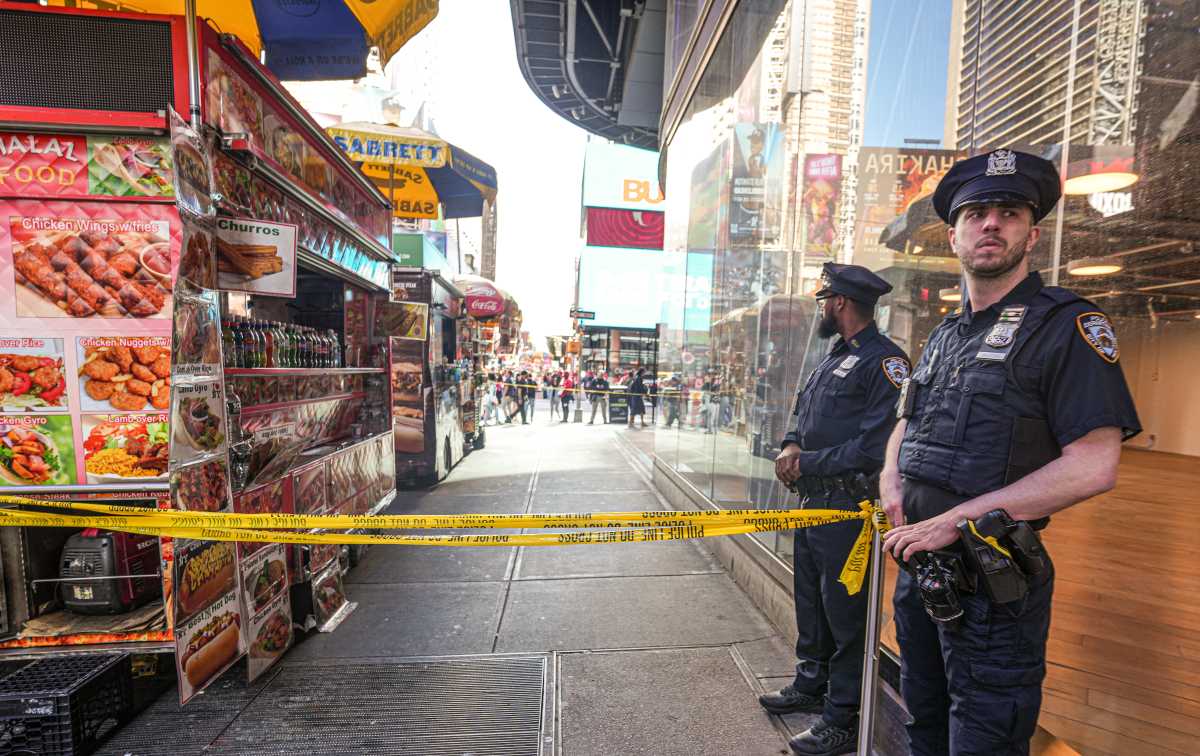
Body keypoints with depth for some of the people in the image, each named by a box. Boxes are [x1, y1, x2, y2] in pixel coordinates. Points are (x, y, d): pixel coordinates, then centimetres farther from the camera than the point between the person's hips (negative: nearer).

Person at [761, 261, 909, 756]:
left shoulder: (883, 361, -15)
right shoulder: (833, 358, 14)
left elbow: (875, 447, -23)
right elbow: (801, 415, 19)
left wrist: (808, 462, -16)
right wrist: (791, 447, -2)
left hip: (847, 507, -9)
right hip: (812, 501, 9)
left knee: (845, 614, 5)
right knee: (811, 603, 21)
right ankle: (811, 686, 40)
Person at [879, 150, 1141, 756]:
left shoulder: (1068, 325, -9)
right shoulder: (945, 335, 12)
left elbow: (1093, 466, -19)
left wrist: (956, 520, -21)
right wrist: (892, 483, 0)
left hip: (993, 580, -7)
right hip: (920, 564, 7)